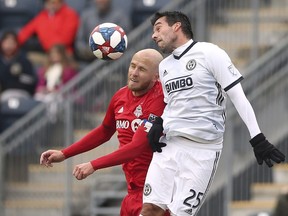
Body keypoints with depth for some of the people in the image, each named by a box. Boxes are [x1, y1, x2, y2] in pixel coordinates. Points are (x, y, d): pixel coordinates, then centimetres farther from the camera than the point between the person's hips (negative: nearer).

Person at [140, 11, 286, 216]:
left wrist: (258, 139, -13)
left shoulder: (209, 53, -5)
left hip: (202, 150, -6)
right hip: (168, 145, 6)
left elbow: (238, 96, -7)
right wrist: (159, 123, 6)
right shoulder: (164, 66, 17)